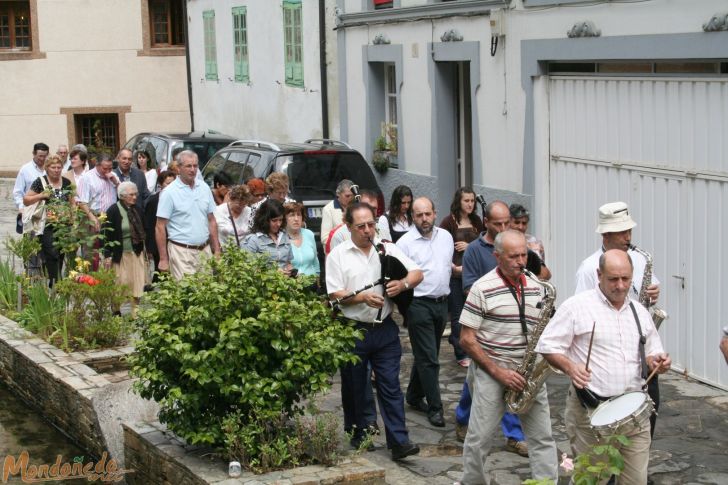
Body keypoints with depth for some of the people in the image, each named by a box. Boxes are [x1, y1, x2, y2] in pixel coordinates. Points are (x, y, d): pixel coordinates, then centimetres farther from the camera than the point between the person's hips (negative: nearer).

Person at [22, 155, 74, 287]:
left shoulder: (66, 183, 12)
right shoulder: (40, 182, -2)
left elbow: (72, 203, 22)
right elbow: (26, 200, -1)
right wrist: (41, 195, -15)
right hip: (48, 225, -5)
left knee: (61, 255, 8)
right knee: (52, 254, -13)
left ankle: (57, 281, 18)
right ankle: (54, 284, -12)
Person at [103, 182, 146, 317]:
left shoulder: (136, 209, 7)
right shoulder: (114, 210, -10)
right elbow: (108, 234, -11)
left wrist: (144, 250, 13)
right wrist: (108, 255, -14)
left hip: (137, 253, 5)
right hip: (120, 254, -5)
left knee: (137, 286, 3)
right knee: (120, 286, 3)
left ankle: (136, 314, 10)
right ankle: (116, 312, 18)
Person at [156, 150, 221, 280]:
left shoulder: (204, 188, 8)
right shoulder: (169, 192, -6)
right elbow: (160, 227, -6)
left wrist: (217, 250, 10)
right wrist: (163, 259, -10)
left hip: (204, 250, 5)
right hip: (182, 252, -5)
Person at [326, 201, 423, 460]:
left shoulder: (388, 249, 5)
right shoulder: (338, 255, -3)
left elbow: (417, 273, 4)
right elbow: (335, 294, -8)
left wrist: (403, 283, -17)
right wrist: (363, 297, -23)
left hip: (385, 329, 1)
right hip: (353, 329, -1)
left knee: (390, 385, -2)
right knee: (354, 386, 12)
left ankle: (399, 441, -4)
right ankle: (357, 433, 28)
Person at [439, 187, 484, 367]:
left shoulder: (476, 221, 8)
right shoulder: (449, 221, -7)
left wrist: (470, 246, -8)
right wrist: (453, 267, -15)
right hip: (456, 273, -4)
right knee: (458, 314, 2)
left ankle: (455, 339, 29)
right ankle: (462, 355, 10)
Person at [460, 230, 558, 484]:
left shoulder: (535, 287, 8)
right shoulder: (483, 288, -9)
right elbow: (467, 339, -9)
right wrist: (499, 372, -14)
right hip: (491, 370, -4)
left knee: (543, 437, 4)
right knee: (479, 439, 2)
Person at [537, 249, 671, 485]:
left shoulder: (639, 312, 12)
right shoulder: (576, 306, -5)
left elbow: (651, 353, 22)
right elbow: (548, 346, -4)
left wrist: (657, 361, -2)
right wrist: (569, 367, -22)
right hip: (590, 411, -4)